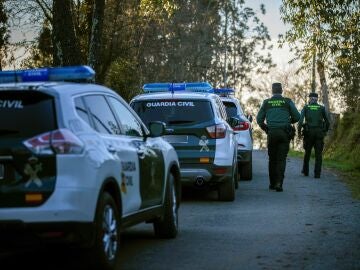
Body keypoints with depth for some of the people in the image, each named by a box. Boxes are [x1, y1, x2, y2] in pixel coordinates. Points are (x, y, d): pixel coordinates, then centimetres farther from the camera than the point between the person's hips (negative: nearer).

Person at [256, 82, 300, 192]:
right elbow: (297, 117, 3)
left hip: (272, 133, 1)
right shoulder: (288, 102, 3)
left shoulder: (266, 103, 7)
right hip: (285, 133, -1)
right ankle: (279, 183, -14)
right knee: (281, 159, -1)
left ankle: (272, 183, 15)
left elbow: (259, 119, 7)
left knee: (272, 159, 12)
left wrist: (265, 128, 23)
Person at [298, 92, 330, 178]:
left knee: (307, 152, 17)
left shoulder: (305, 108, 6)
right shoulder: (322, 108, 8)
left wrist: (299, 131, 3)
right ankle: (317, 173, -7)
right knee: (318, 154, 0)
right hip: (319, 133, 0)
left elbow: (300, 120, -7)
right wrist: (325, 131, 19)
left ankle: (305, 171, 25)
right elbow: (328, 122, 4)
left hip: (309, 132, 0)